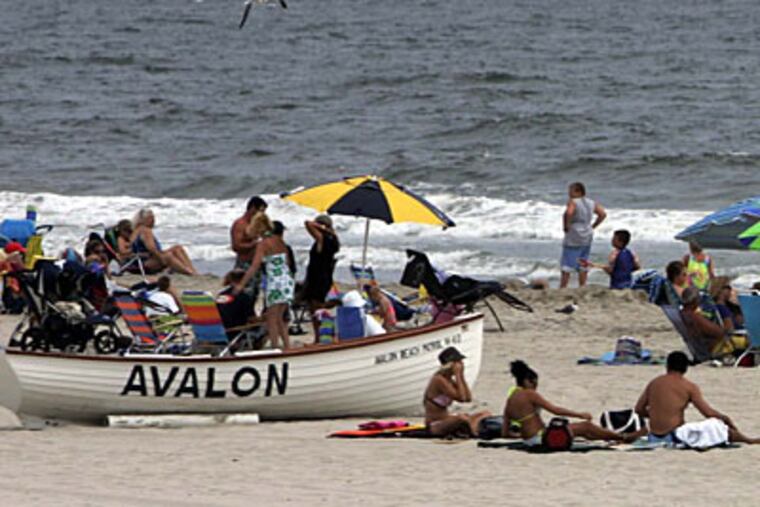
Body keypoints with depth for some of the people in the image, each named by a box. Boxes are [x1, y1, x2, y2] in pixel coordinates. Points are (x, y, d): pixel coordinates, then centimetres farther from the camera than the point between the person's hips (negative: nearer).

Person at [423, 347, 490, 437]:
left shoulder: (449, 380, 12)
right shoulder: (439, 380, -17)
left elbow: (468, 398, 6)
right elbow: (461, 398, -23)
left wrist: (462, 376, 4)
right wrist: (458, 375, -15)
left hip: (446, 422, 10)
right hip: (434, 426, -10)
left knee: (486, 414, 5)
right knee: (461, 418, -43)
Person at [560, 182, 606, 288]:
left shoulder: (573, 202, -13)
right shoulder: (591, 203, 8)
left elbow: (568, 213, -31)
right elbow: (603, 214, 9)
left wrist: (566, 226, -17)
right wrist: (593, 226, 11)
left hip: (573, 239, -7)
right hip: (587, 238, 7)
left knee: (566, 267, -5)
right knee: (583, 266, 13)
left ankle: (562, 288, -7)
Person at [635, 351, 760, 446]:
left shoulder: (653, 383, 8)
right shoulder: (690, 387, -6)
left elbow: (639, 409, 11)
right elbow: (708, 413, -8)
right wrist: (726, 418, 11)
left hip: (654, 438, 5)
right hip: (674, 436, -5)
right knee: (715, 423, 10)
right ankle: (748, 440, 20)